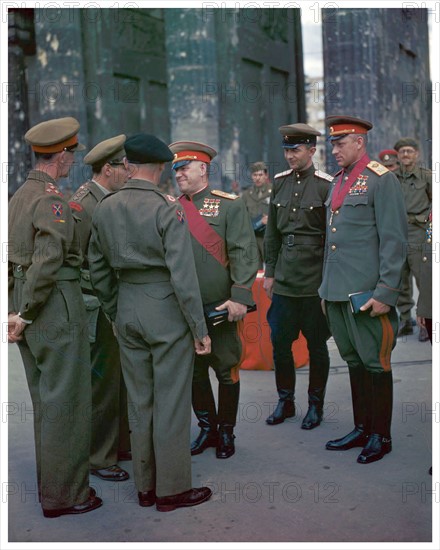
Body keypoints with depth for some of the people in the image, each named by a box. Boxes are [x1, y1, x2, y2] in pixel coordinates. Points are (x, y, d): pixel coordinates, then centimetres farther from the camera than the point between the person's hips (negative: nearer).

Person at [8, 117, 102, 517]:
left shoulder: (19, 196, 13)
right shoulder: (52, 198, -17)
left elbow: (8, 257, 17)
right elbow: (49, 258, -26)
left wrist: (17, 307, 18)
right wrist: (25, 313, -19)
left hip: (24, 300, 10)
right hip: (56, 304, -10)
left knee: (44, 398, 19)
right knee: (66, 400, 0)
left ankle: (50, 482, 33)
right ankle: (64, 495, 9)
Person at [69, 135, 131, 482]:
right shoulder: (82, 204, -16)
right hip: (97, 308, -8)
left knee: (123, 379, 17)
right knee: (102, 384, 1)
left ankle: (123, 442, 33)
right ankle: (99, 458, 16)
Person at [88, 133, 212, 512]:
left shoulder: (104, 209, 3)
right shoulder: (167, 210, -14)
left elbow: (98, 270, 10)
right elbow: (183, 274, -16)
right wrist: (199, 328, -10)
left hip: (128, 311, 6)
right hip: (166, 311, -6)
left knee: (140, 402, 15)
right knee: (171, 403, 4)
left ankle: (145, 487, 25)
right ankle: (173, 489, 15)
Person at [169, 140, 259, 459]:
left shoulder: (229, 205, -1)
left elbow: (243, 254, -8)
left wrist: (240, 298, -16)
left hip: (220, 308, -4)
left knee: (226, 370, 6)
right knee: (194, 371, 11)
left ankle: (226, 432, 21)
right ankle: (207, 428, 27)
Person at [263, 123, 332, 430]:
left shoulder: (325, 185, -7)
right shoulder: (280, 183, 8)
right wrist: (270, 272, 11)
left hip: (314, 281, -4)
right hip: (284, 278, 5)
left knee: (316, 345, 7)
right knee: (279, 343, 8)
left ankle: (316, 405, 22)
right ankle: (285, 401, 25)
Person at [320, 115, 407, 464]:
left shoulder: (381, 179, -8)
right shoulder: (338, 182, 16)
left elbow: (395, 241, -13)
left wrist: (386, 293, -18)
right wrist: (327, 289, 19)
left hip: (367, 295, -8)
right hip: (338, 292, 8)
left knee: (375, 363, 2)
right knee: (354, 361, 15)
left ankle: (381, 436, 15)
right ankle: (362, 429, 26)